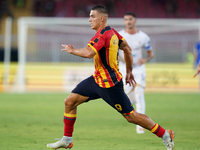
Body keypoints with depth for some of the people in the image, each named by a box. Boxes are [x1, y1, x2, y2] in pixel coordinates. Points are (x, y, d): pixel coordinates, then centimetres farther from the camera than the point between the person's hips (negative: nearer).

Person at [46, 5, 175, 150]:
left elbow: (88, 53, -35)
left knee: (130, 116, -4)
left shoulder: (103, 34, -22)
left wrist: (72, 50, -17)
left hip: (110, 84, -10)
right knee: (70, 101, 6)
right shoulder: (112, 32, 7)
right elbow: (127, 49, 16)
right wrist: (129, 72, 23)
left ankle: (165, 135, 6)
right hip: (98, 79, 10)